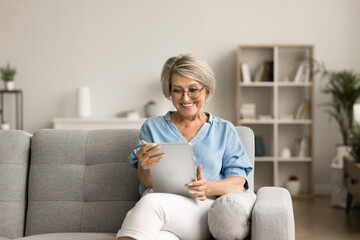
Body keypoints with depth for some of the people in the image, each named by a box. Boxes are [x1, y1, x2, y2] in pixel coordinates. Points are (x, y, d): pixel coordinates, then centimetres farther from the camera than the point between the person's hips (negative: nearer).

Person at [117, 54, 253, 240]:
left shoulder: (224, 130, 20)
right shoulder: (152, 127, 22)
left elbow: (238, 182, 9)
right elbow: (147, 183, 11)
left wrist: (208, 187, -13)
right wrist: (144, 167, -14)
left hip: (202, 205, 0)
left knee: (151, 202, -36)